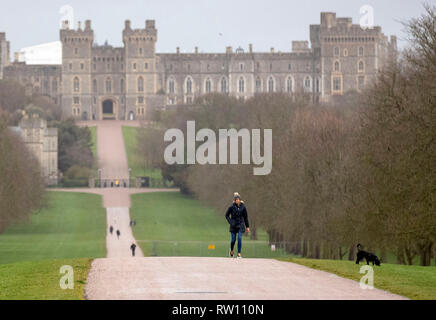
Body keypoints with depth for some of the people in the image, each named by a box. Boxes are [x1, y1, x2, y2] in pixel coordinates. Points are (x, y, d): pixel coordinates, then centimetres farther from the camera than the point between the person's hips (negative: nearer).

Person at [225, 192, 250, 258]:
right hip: (233, 226, -1)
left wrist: (247, 227, 7)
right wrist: (230, 222, -8)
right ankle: (231, 250, 33)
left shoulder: (243, 207, -1)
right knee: (233, 239, 4)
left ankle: (239, 253, -8)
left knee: (240, 239, -11)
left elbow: (246, 217, 6)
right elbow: (227, 215, 6)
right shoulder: (232, 207, -5)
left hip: (240, 225, 1)